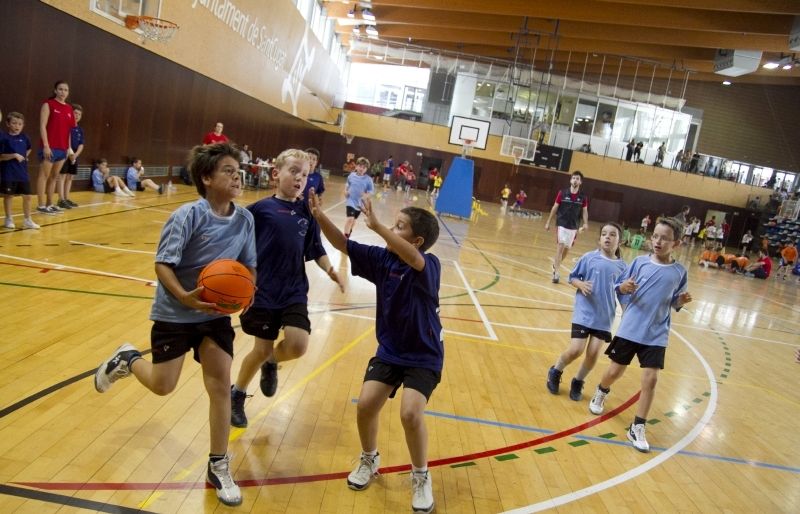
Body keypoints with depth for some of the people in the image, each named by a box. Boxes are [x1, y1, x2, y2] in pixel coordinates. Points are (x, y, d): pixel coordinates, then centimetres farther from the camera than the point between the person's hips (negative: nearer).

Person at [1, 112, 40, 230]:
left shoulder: (24, 138, 6)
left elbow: (28, 149, 27)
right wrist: (14, 155, -21)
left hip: (23, 173, 5)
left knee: (27, 196, 6)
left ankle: (27, 220, 17)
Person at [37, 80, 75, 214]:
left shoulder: (69, 108, 14)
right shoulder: (48, 104, -4)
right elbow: (42, 126, -9)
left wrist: (69, 147, 13)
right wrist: (46, 145, -16)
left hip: (63, 148, 6)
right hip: (50, 147, -6)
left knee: (54, 176, 11)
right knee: (44, 175, -2)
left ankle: (50, 204, 18)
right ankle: (41, 205, 0)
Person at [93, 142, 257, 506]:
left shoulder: (245, 219, -7)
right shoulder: (188, 215, -20)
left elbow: (249, 267, 3)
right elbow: (162, 264, -18)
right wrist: (185, 297, -33)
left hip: (216, 313, 3)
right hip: (174, 312, -3)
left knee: (221, 385, -1)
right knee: (162, 385, 7)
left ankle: (218, 467, 15)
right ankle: (128, 359, 43)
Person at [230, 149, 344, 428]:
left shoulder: (307, 211, 4)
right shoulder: (260, 209, -7)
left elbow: (316, 249, 10)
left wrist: (331, 270, -5)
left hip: (294, 291, 3)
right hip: (263, 291, -3)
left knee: (298, 345, -14)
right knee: (261, 349, 5)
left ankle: (271, 363, 23)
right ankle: (237, 394, 34)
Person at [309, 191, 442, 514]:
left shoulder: (429, 266, -21)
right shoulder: (381, 259, -6)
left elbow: (412, 258, -45)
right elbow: (342, 244, -8)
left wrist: (376, 226, -50)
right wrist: (319, 216, -22)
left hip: (423, 356, -5)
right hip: (389, 350, 5)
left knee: (410, 414, -18)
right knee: (366, 405, -7)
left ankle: (421, 477, 9)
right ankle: (369, 459, 24)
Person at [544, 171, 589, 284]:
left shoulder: (583, 196, -2)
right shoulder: (562, 193, -6)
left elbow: (584, 211, 5)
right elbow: (555, 208, 1)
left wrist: (585, 224, -11)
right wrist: (548, 222, 2)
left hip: (573, 227, 3)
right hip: (561, 225, -3)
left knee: (566, 249, 13)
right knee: (560, 247, -11)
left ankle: (555, 265, 38)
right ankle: (556, 273, -9)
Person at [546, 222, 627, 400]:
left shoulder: (621, 266, 0)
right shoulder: (589, 258, -6)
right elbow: (572, 278, 1)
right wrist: (581, 284, -17)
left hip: (604, 317, 2)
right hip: (584, 313, -2)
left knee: (593, 353, 2)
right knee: (575, 350, -6)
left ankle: (577, 382, 26)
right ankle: (555, 372, 23)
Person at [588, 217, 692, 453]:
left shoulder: (679, 272, -2)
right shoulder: (639, 262, -5)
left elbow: (673, 304, 9)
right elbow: (618, 288, 1)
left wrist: (682, 301, -12)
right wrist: (624, 287, -21)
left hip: (656, 335, 0)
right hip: (629, 329, 0)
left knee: (650, 379, -6)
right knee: (615, 371, 10)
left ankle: (637, 429, 7)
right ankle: (600, 394, 44)